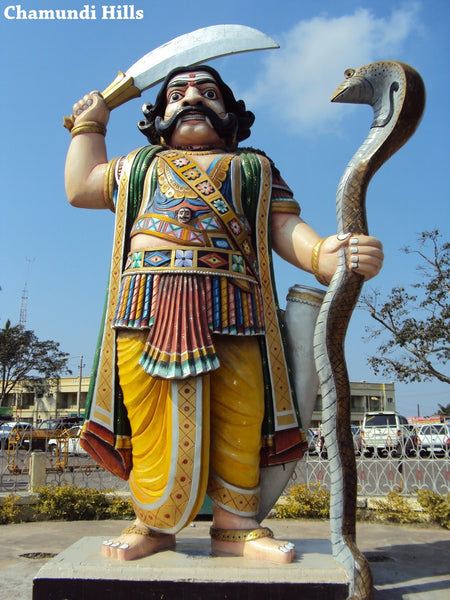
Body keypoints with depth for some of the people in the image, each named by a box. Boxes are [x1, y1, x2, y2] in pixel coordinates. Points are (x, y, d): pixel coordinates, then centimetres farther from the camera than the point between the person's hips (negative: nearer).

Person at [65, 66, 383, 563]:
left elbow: (285, 228, 12)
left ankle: (236, 525, 8)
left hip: (232, 309, 0)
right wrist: (90, 125, 45)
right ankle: (154, 522, 10)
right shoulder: (141, 165, 33)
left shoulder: (256, 168, 26)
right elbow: (80, 187, 38)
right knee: (153, 420, -7)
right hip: (147, 303, 1)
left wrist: (325, 255, -10)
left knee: (237, 419, -6)